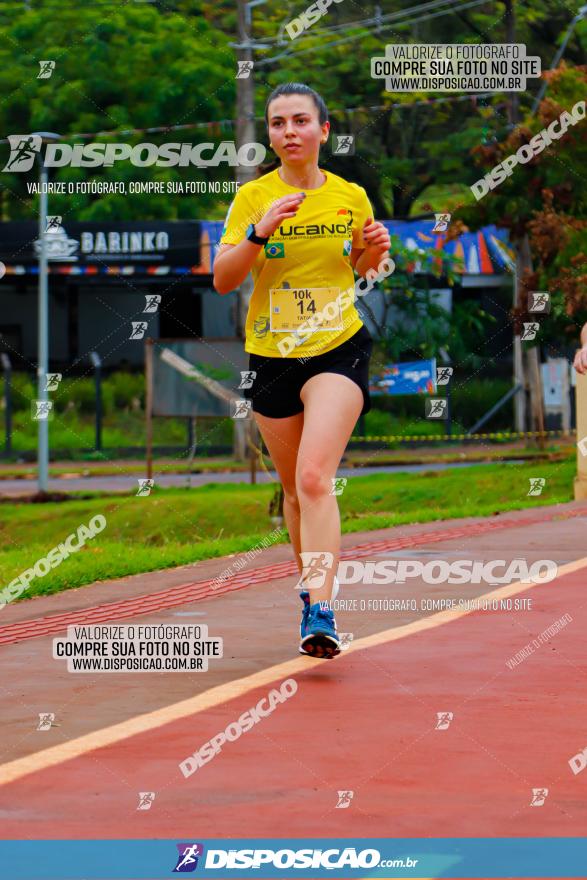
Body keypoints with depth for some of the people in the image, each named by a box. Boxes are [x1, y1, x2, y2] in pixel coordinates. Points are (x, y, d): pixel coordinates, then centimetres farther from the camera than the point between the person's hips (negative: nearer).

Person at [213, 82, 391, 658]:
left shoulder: (351, 198, 2)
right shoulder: (252, 198, -1)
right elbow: (222, 279, -8)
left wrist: (373, 253, -6)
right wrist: (259, 233, -23)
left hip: (338, 351, -2)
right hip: (271, 354, 2)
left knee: (314, 478, -20)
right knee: (294, 488, 12)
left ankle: (321, 613, -27)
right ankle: (312, 589, 34)